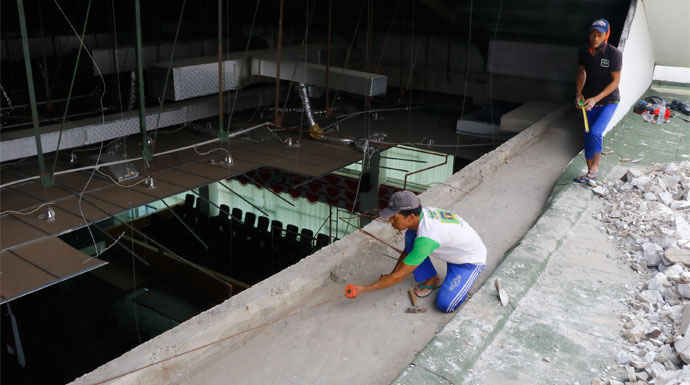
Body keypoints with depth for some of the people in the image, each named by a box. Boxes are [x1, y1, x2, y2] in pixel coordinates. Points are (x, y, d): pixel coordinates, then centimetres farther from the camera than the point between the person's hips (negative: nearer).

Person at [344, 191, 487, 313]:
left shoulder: (426, 238, -39)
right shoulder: (420, 213, -15)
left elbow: (399, 276, -31)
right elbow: (409, 249, 5)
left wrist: (362, 289, -26)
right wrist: (391, 275, -1)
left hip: (472, 260, -8)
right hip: (453, 251, 8)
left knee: (445, 305, -23)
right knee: (410, 235, -13)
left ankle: (464, 281, 5)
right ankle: (430, 279, 5)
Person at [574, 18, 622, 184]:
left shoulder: (614, 53, -19)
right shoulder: (583, 52, -5)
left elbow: (615, 81, -17)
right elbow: (581, 73, 3)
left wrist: (596, 99, -25)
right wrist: (579, 93, -14)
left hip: (608, 101, -4)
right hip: (589, 100, 5)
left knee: (595, 133, -21)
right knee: (589, 136, 7)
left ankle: (595, 167, 0)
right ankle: (590, 172, 21)